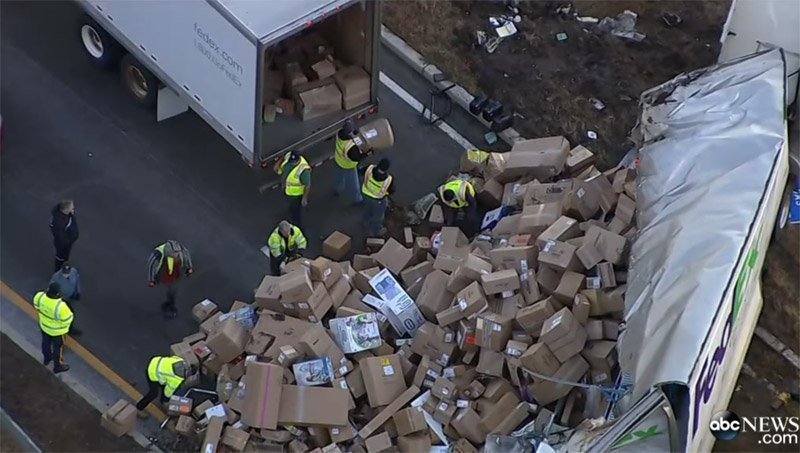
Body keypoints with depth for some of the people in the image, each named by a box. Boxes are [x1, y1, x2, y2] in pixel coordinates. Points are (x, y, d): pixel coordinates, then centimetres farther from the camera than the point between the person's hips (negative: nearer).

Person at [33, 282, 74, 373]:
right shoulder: (60, 306, -43)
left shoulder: (40, 296, -28)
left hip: (44, 325, 5)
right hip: (57, 330, -5)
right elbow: (68, 318, -28)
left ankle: (47, 359, 58)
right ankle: (58, 366, 43)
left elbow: (36, 305, -5)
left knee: (46, 342, 31)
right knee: (58, 347, 21)